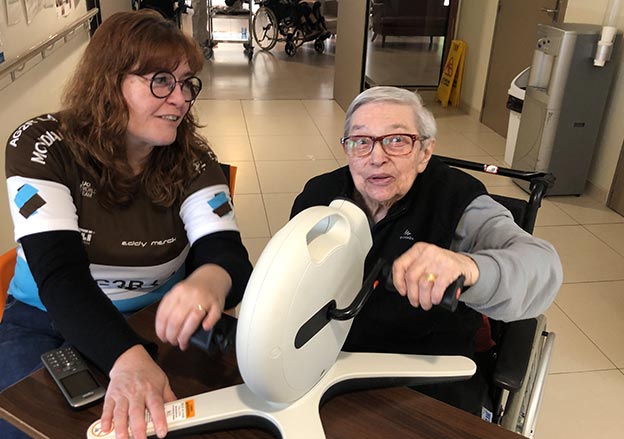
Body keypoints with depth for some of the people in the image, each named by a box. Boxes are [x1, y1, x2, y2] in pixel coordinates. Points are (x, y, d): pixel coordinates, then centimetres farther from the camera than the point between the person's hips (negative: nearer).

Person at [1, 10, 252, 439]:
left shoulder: (193, 160, -7)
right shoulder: (42, 146, -14)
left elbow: (228, 254, -19)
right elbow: (59, 273, -25)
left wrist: (210, 282, -45)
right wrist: (126, 358, -43)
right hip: (44, 322, -1)